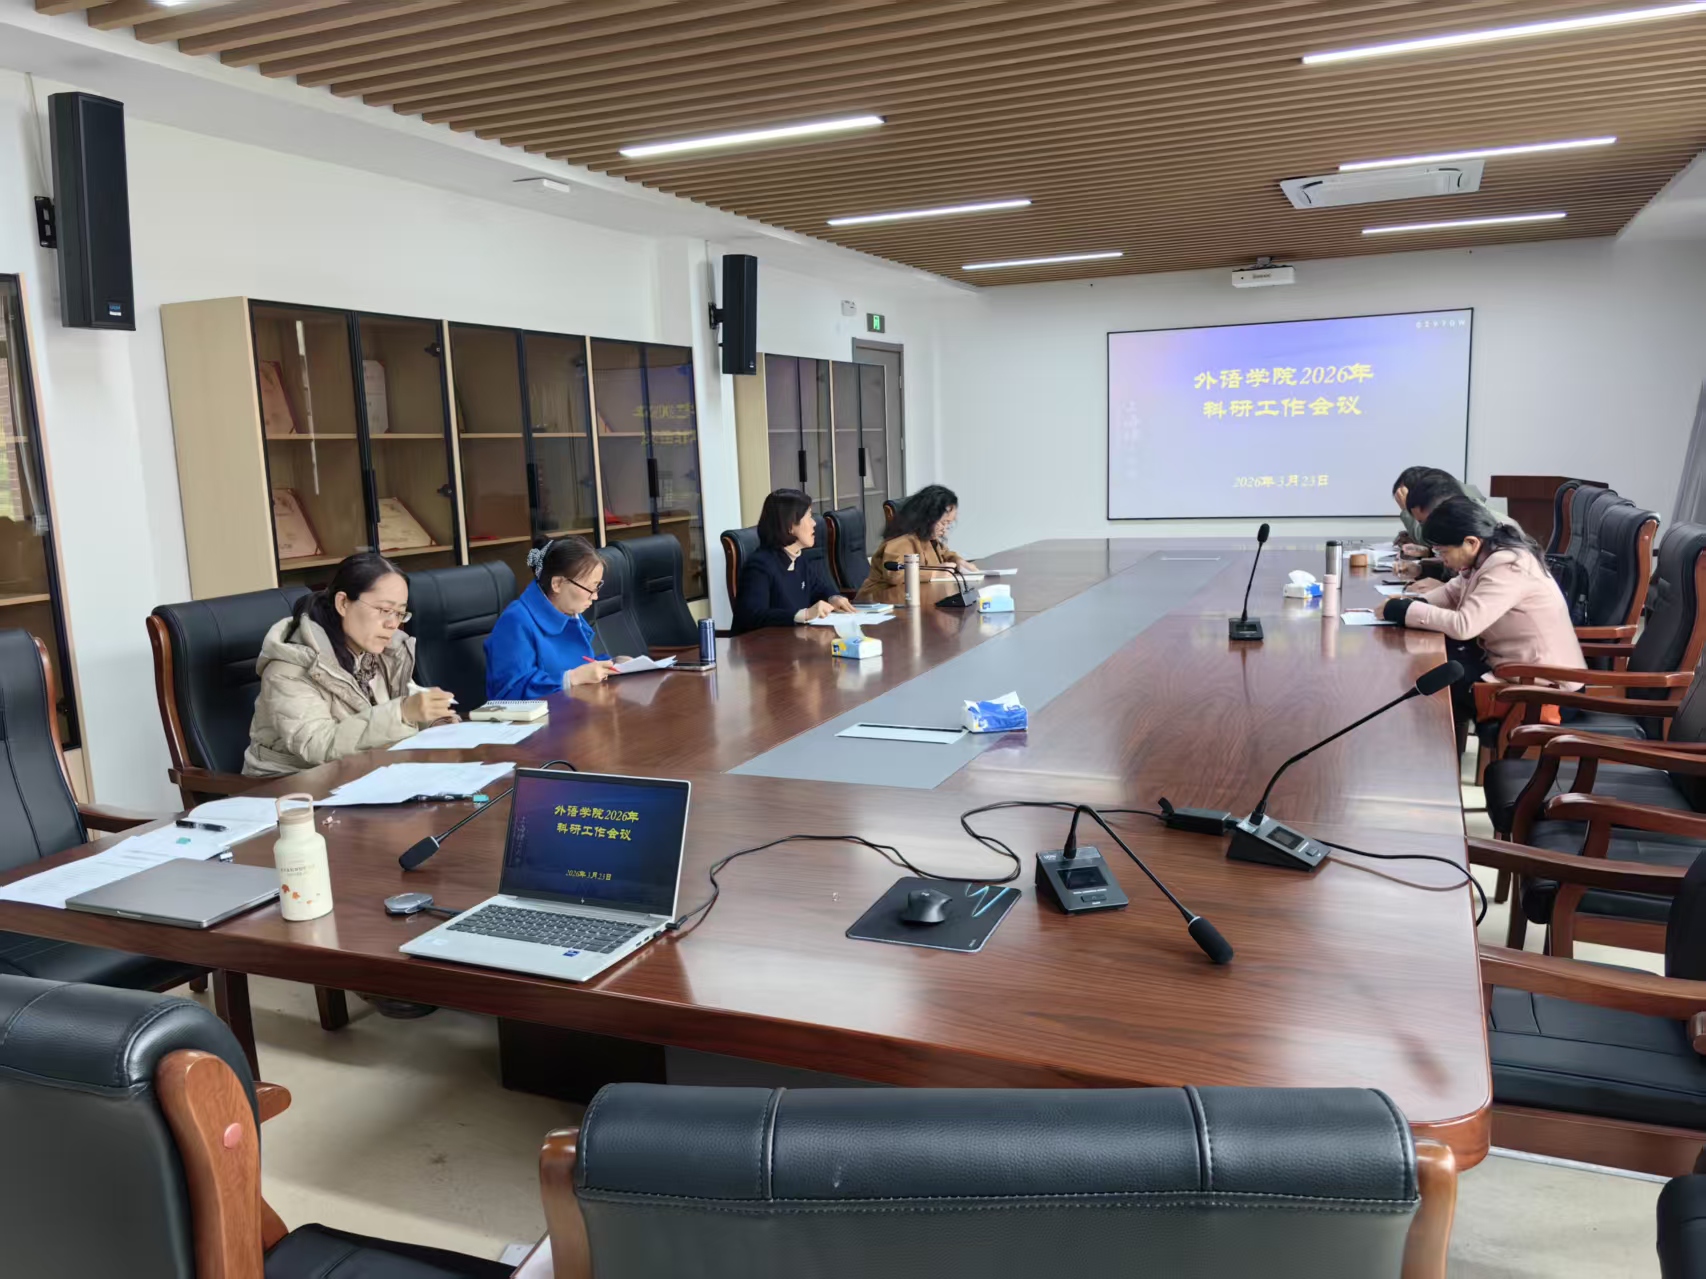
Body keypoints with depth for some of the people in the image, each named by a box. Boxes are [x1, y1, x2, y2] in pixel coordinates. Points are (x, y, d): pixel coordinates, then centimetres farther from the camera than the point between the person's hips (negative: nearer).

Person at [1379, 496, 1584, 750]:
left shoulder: (1508, 567, -25)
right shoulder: (1490, 554, 3)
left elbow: (1463, 625, -32)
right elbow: (1454, 592, 16)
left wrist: (1402, 611, -23)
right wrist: (1413, 602, -4)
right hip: (1517, 662, 9)